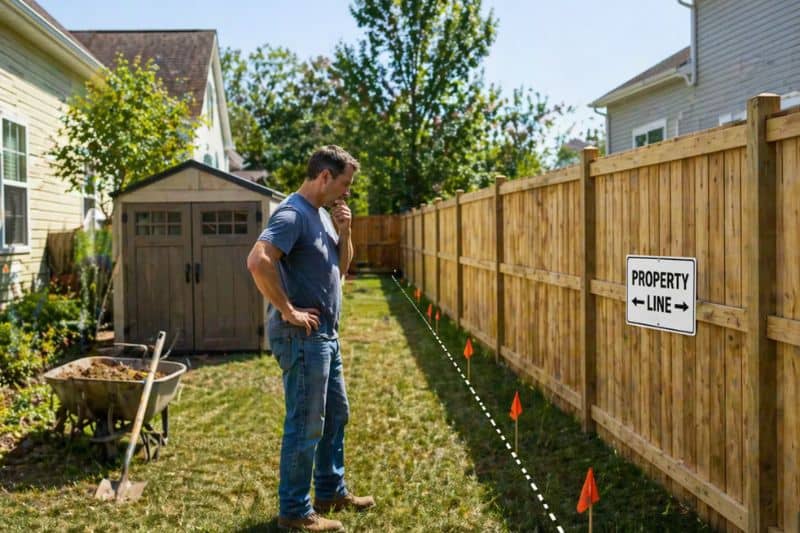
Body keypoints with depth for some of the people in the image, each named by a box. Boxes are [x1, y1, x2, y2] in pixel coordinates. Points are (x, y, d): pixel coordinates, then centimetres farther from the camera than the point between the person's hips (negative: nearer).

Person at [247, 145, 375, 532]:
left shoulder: (323, 214, 12)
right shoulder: (293, 214, -18)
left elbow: (341, 267, 20)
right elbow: (257, 261, -32)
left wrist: (344, 233, 2)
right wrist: (288, 311, -24)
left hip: (325, 334, 10)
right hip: (302, 336, -10)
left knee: (335, 414, 20)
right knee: (305, 425, 0)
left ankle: (332, 491, 35)